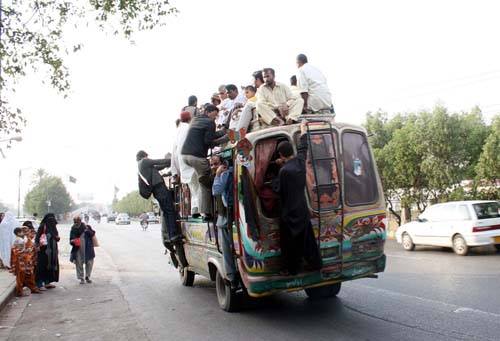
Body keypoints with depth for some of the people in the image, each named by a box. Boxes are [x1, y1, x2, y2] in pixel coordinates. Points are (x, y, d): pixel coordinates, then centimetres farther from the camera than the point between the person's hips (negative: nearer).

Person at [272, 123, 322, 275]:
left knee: (290, 242, 6)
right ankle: (315, 264, 30)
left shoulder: (285, 170, -24)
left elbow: (277, 188, -15)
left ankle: (292, 269, 16)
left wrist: (274, 181, 4)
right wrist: (303, 129, 30)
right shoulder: (300, 161, -2)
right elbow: (303, 147, 16)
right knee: (306, 238, 19)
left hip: (290, 212, -7)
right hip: (302, 210, 8)